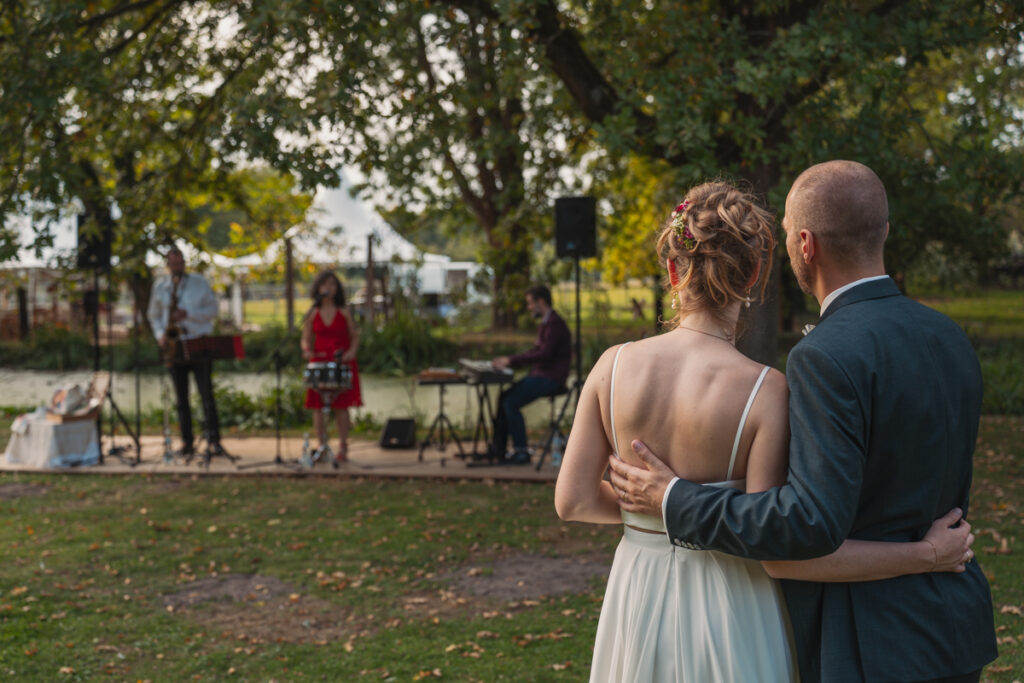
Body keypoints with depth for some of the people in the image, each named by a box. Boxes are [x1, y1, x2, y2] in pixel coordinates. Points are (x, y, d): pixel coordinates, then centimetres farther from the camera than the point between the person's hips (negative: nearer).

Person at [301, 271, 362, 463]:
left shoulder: (344, 312, 3)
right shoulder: (313, 314, 6)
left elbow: (355, 337, 6)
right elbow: (306, 339, 9)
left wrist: (351, 352, -13)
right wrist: (307, 351, -13)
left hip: (342, 363, -2)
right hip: (319, 362, 2)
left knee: (341, 406, -3)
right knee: (318, 406, -1)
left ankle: (343, 448, 3)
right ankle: (322, 446, 8)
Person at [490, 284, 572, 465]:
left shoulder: (554, 324, -17)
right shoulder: (545, 323, 16)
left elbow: (544, 354, -26)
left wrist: (512, 360, -23)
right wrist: (508, 360, 9)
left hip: (550, 379, -10)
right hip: (539, 375, 10)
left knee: (511, 403, -19)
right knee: (504, 398, 5)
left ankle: (521, 452, -11)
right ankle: (498, 448, 9)